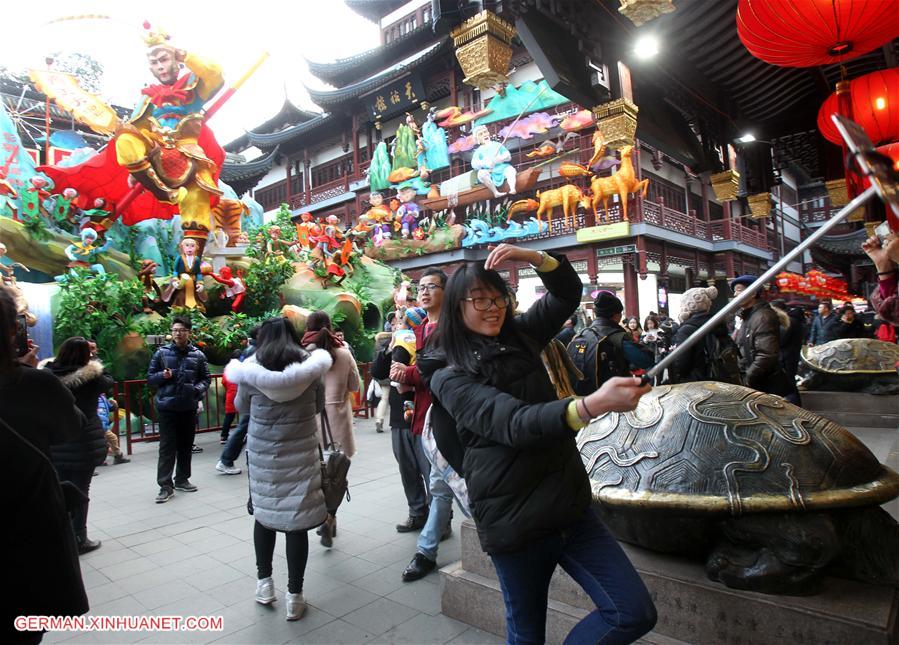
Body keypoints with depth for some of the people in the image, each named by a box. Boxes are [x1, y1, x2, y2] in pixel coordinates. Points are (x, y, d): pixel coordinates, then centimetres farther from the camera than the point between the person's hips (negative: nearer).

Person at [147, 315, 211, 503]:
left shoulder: (198, 355, 3)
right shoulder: (162, 353, 0)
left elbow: (205, 378, 9)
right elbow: (150, 378, 5)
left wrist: (198, 389, -11)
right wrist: (162, 376, -16)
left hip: (189, 407, 2)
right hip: (166, 407, -2)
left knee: (186, 445, 12)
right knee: (167, 447, -3)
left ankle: (182, 480, 27)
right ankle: (165, 486, 5)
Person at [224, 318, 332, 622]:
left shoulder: (252, 368, -5)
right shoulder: (310, 366, -4)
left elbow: (241, 407, 9)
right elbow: (319, 404, 7)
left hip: (263, 454, 1)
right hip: (301, 454, -1)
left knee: (263, 514, 18)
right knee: (296, 521, 4)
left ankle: (264, 582, 29)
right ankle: (294, 596, 13)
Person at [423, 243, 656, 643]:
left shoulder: (519, 337, 7)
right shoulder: (450, 378, -11)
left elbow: (569, 294, 12)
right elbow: (514, 423, -27)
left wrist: (533, 257, -8)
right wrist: (592, 404, -42)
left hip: (569, 506, 5)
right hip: (513, 521, -5)